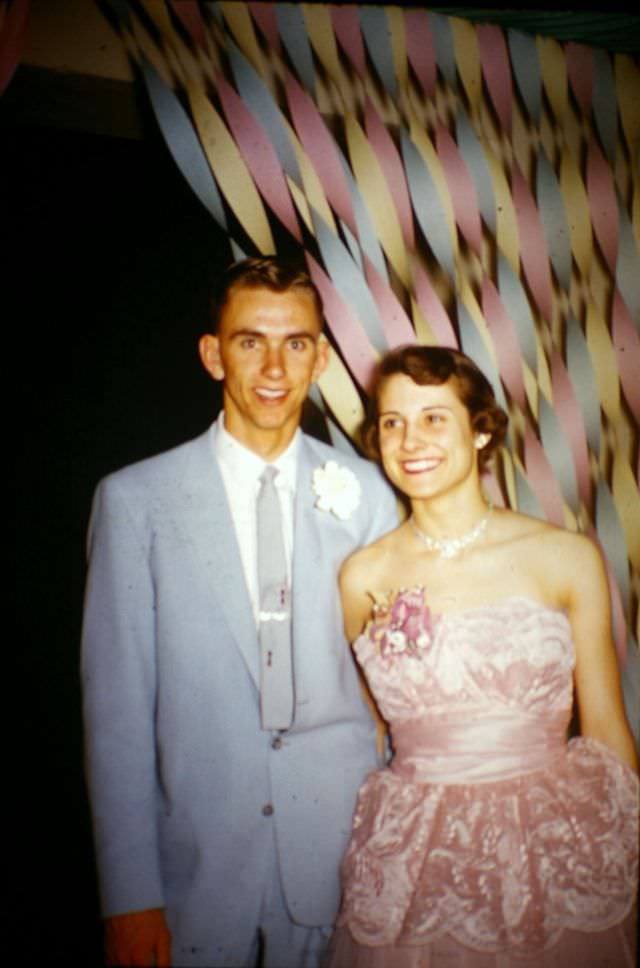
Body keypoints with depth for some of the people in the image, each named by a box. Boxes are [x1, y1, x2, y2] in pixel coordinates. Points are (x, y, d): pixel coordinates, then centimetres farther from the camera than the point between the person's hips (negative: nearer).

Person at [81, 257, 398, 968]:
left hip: (342, 845, 2)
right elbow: (116, 704, -7)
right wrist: (129, 896, -7)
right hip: (196, 855, -1)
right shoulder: (135, 500, -7)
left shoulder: (365, 493, -2)